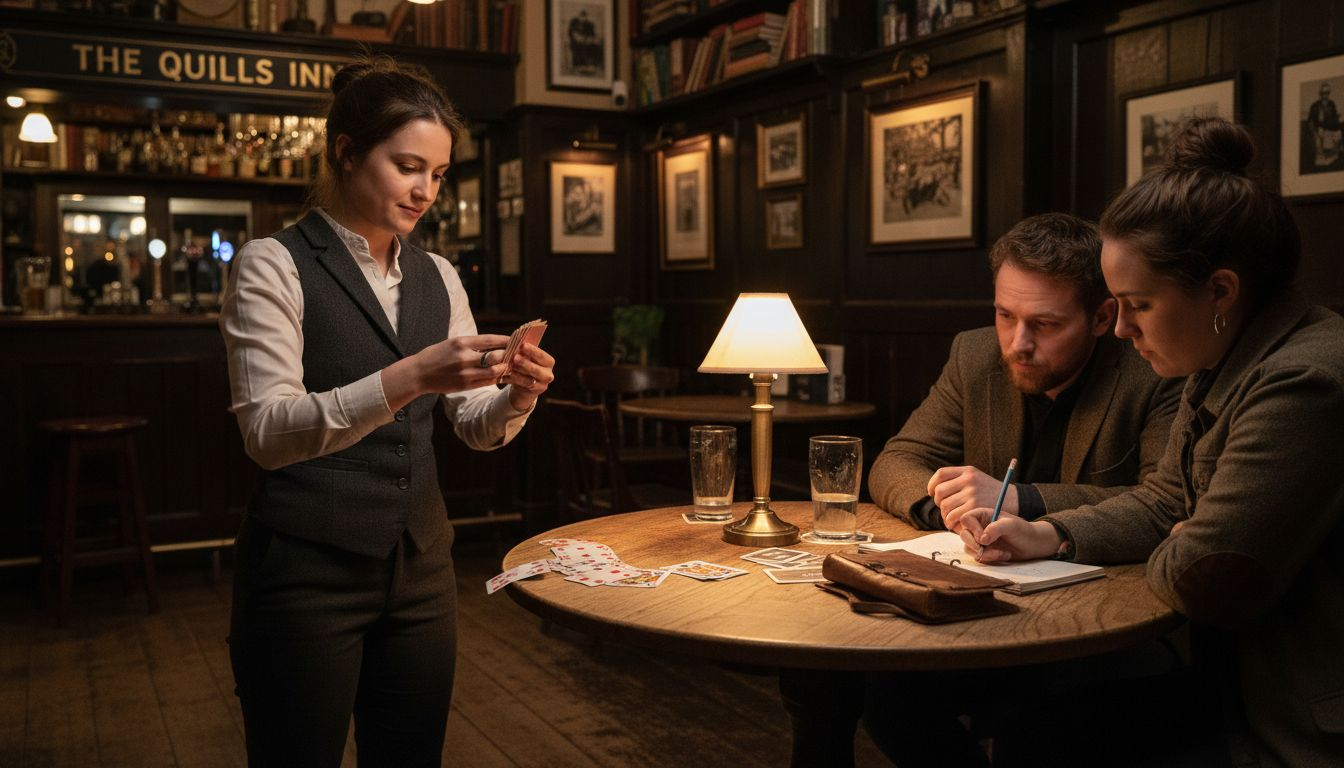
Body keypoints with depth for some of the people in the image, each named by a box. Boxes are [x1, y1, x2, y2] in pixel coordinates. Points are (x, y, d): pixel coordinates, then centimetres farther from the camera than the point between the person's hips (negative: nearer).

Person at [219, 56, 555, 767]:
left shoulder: (437, 278, 9)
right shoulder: (275, 266, -8)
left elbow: (477, 427, 11)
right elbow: (267, 432, -19)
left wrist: (517, 395, -12)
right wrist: (408, 378, -31)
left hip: (420, 566, 6)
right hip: (309, 569, -5)